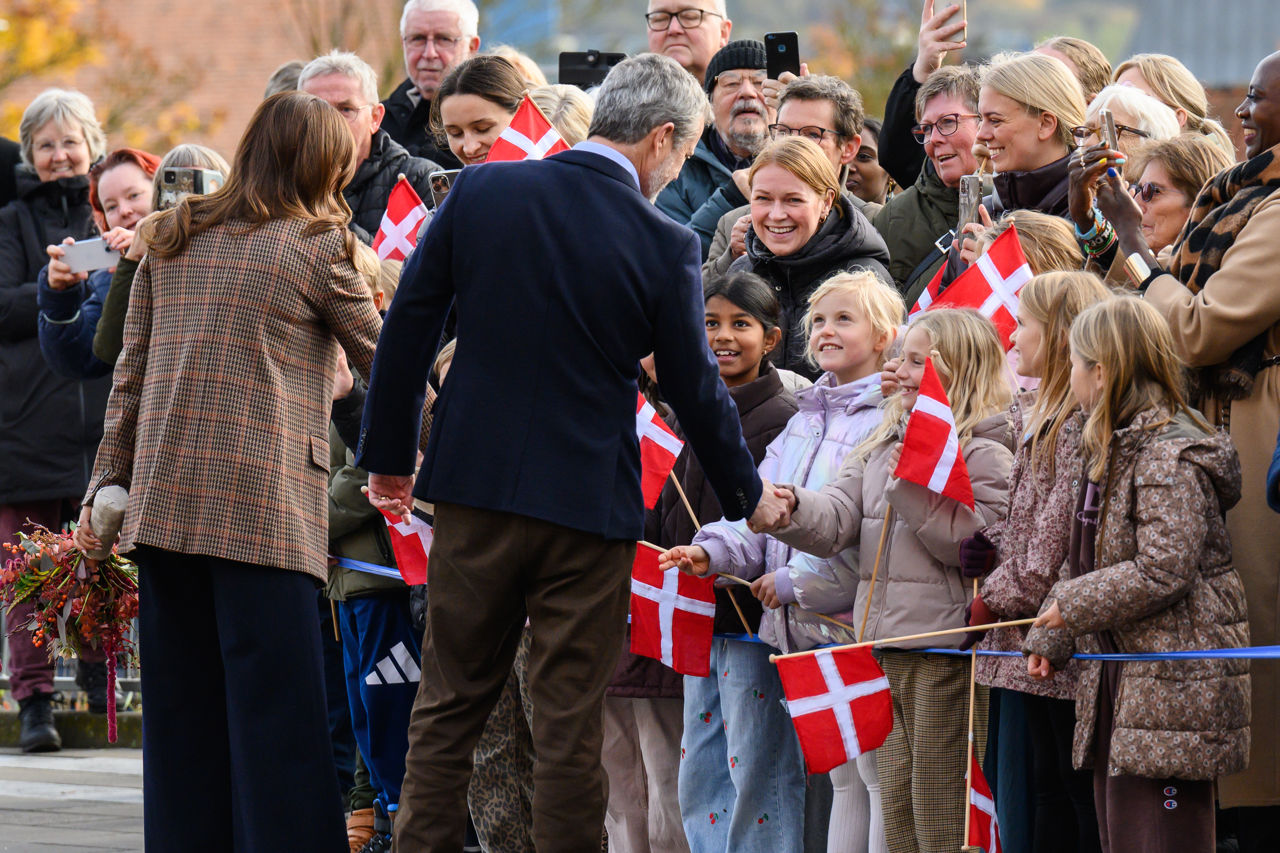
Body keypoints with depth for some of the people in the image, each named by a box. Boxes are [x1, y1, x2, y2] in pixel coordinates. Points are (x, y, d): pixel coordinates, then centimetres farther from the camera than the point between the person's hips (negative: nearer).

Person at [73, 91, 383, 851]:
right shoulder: (317, 246, -2)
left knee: (182, 707, 9)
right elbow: (383, 362, 6)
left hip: (164, 496, 5)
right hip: (263, 502, -5)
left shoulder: (173, 239, 14)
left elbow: (132, 368, 15)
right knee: (275, 703, -6)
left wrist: (111, 476, 18)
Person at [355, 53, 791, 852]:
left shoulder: (479, 192, -2)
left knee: (449, 704, 10)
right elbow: (695, 388, 0)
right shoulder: (665, 246, -9)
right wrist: (749, 495, 16)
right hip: (589, 502, -2)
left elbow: (409, 326, 2)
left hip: (476, 488, 2)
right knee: (570, 722, 3)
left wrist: (389, 456, 12)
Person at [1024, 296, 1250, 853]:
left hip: (1171, 681, -10)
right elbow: (1084, 560, 22)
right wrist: (1049, 639, 14)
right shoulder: (1114, 449, 16)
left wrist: (1071, 607, -15)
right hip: (1118, 681, 10)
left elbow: (1161, 572, -24)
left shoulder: (1171, 456, -16)